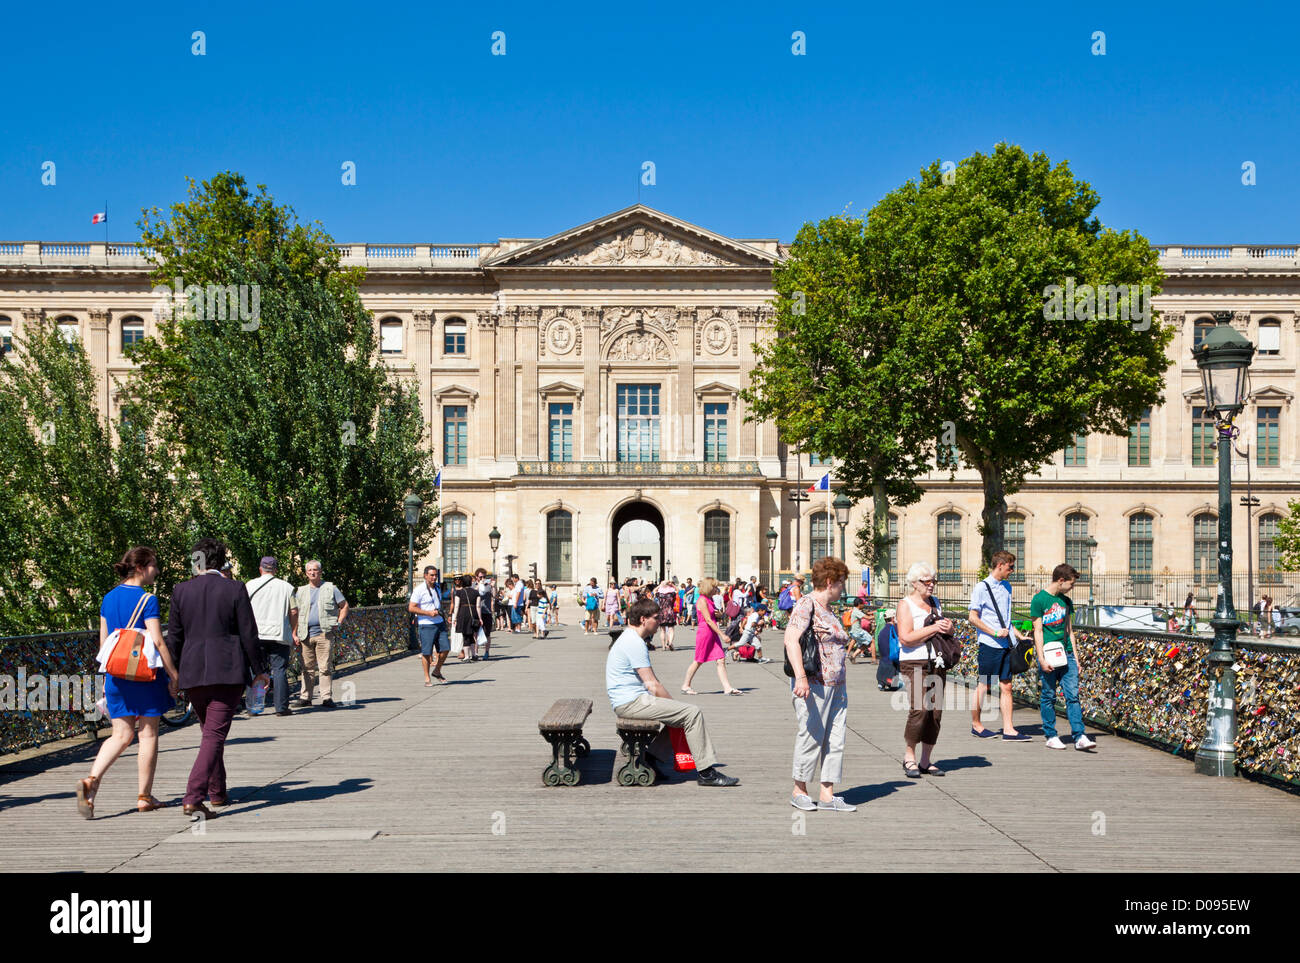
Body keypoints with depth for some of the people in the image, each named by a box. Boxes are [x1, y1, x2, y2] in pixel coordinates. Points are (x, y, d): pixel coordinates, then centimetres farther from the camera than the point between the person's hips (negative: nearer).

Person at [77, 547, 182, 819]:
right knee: (148, 734, 6)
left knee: (121, 735, 11)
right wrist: (174, 675, -10)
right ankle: (144, 797, 13)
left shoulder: (108, 598, 8)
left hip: (117, 675, 6)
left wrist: (107, 676, 21)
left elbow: (103, 641, 13)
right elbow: (157, 642, -16)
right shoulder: (147, 600, -13)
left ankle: (91, 780, -12)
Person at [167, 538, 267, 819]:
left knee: (211, 731, 20)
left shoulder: (181, 591, 2)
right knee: (215, 735, -3)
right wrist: (258, 671, 6)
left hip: (192, 672, 3)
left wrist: (173, 674, 16)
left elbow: (174, 637, 5)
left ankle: (217, 792, 31)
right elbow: (248, 634, -4)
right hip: (227, 671, -3)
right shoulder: (235, 590, -5)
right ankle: (193, 798, -16)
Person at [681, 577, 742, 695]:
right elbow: (708, 620, -20)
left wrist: (718, 614, 1)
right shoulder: (702, 600, -13)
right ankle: (686, 686, 16)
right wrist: (722, 634, -22)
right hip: (704, 632, -8)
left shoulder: (710, 599, 14)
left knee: (721, 660, 0)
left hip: (713, 633, 8)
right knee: (698, 661, 2)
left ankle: (728, 688, -3)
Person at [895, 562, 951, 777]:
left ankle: (925, 761, 12)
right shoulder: (906, 605, -3)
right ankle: (909, 756, -1)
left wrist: (948, 626, 3)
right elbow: (906, 638, -15)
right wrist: (934, 628, -15)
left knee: (936, 712, 3)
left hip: (937, 663, 7)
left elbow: (949, 629, 27)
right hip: (915, 664, -7)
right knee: (919, 709, -17)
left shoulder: (935, 602, 18)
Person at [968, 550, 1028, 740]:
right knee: (984, 686, 3)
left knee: (1006, 686, 5)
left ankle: (1008, 729, 5)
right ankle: (975, 724, 17)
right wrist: (995, 633, -15)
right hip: (990, 645, -7)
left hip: (1006, 645, 7)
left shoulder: (1007, 587, 14)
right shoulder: (982, 587, -8)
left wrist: (1015, 634, 15)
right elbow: (972, 617, -11)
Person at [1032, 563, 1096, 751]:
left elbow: (1070, 630, 19)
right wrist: (1041, 659, -13)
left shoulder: (1066, 601, 13)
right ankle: (1051, 736, 11)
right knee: (1048, 696, 2)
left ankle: (1079, 737, -4)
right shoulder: (1039, 600, -6)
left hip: (1066, 654, 5)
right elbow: (1038, 631, -8)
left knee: (1073, 694, -2)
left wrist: (1075, 656, 14)